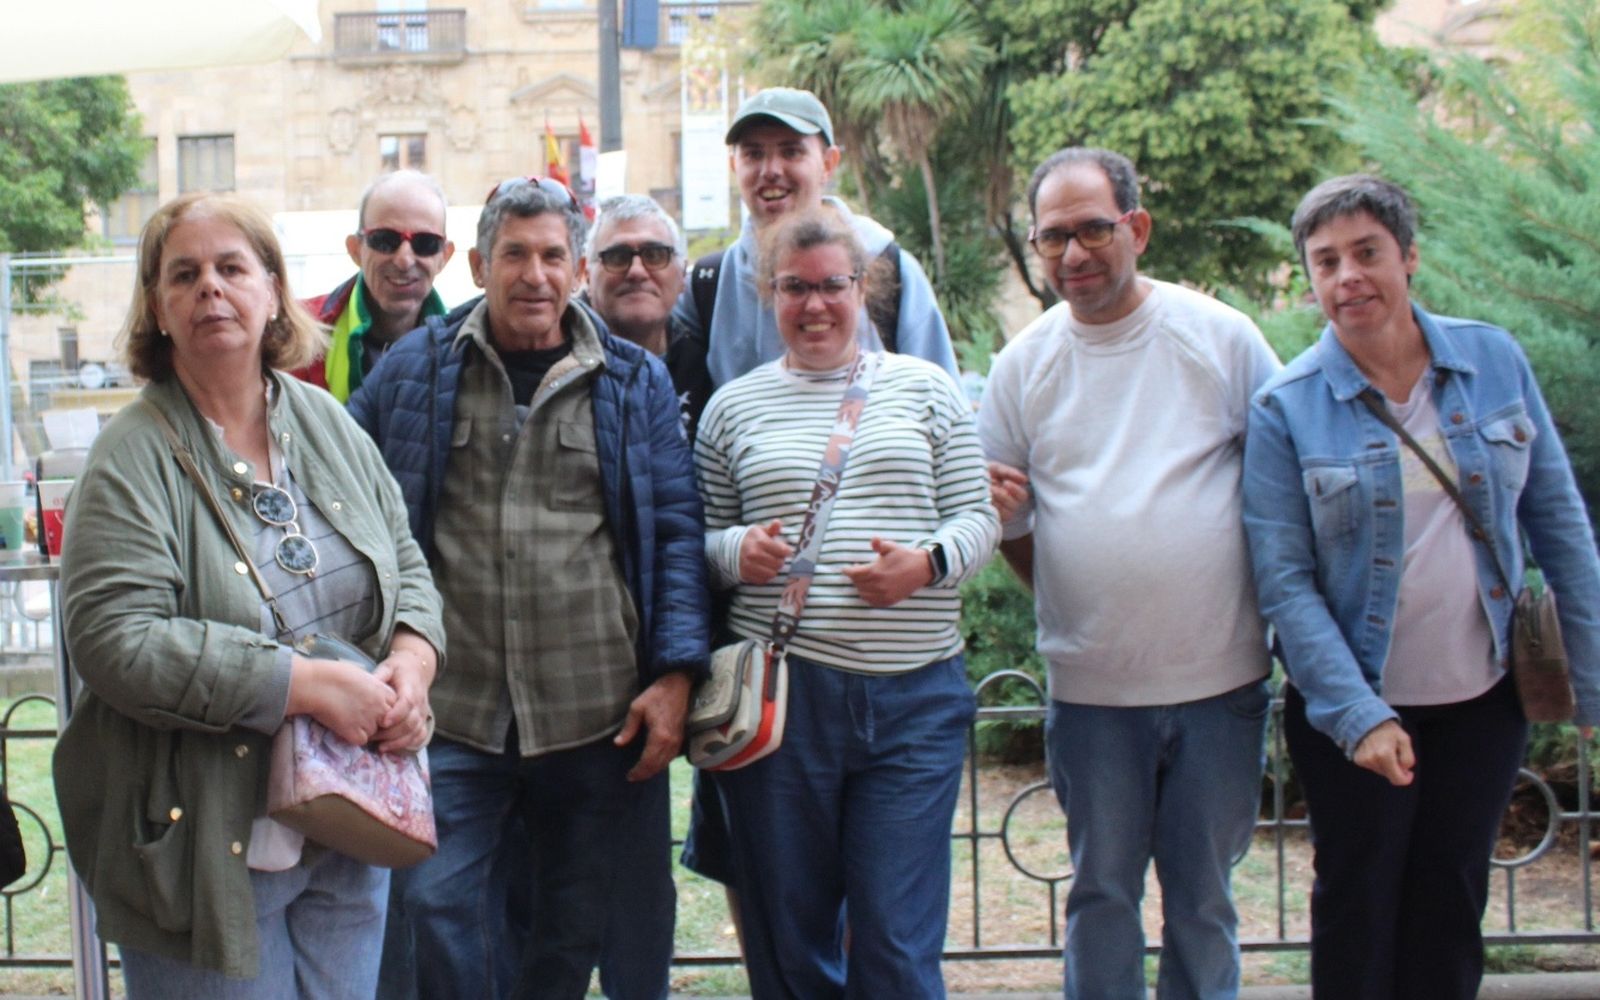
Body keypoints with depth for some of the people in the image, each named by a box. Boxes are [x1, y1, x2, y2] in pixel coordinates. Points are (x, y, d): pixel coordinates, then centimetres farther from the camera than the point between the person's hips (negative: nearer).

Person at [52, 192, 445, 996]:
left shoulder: (327, 423, 7)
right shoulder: (132, 460, -11)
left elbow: (404, 560, 13)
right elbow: (117, 642, -21)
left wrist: (413, 658, -9)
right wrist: (308, 684, -24)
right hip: (208, 850, -5)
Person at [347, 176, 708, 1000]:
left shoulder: (634, 383, 7)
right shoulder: (415, 369, 6)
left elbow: (676, 531, 4)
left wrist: (675, 674, -5)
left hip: (598, 714, 0)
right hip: (452, 708, 0)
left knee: (575, 926, 11)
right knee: (438, 904, -6)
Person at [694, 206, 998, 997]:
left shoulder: (926, 389, 9)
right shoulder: (732, 406, 11)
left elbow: (979, 517, 7)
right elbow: (702, 540, 12)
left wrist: (926, 563, -13)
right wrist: (738, 551, -10)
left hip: (914, 694, -1)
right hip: (781, 690, 1)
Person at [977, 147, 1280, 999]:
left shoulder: (1220, 336, -2)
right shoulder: (1025, 361, 3)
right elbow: (1003, 515, 12)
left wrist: (1271, 608, 2)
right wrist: (1072, 602, 8)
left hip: (1219, 677, -1)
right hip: (1090, 685, 1)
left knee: (1202, 896, 10)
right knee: (1101, 892, 10)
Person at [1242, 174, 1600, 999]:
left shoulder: (1494, 360, -2)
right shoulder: (1286, 409, -11)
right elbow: (1284, 583, -13)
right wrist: (1358, 715, -21)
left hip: (1485, 696, 3)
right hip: (1355, 706, -2)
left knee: (1453, 901, 13)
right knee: (1360, 904, 10)